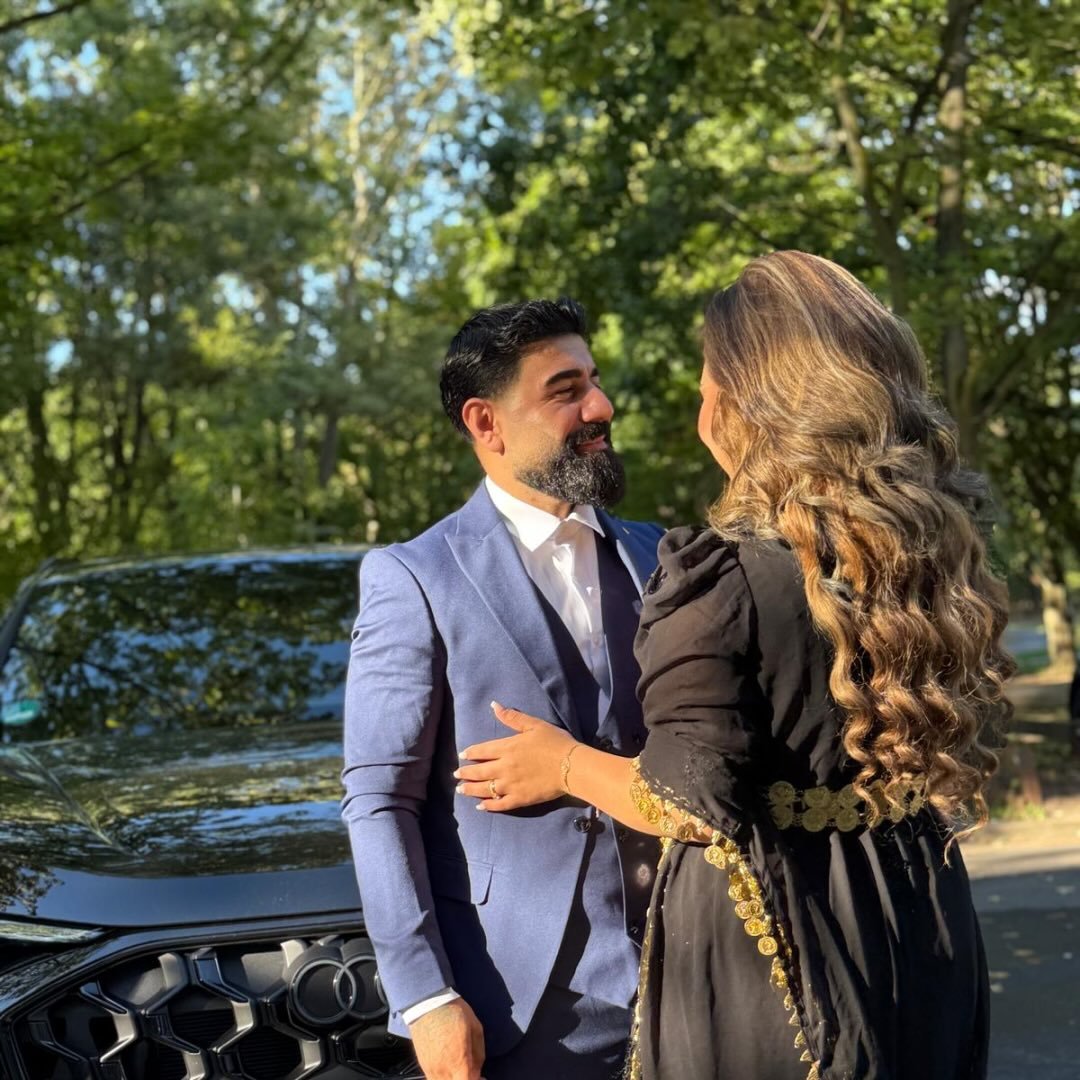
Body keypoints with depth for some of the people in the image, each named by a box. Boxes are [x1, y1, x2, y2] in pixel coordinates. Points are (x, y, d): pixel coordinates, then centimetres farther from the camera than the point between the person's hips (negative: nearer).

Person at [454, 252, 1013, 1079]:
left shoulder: (721, 576, -18)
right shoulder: (932, 547, 1)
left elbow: (696, 801, -17)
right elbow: (929, 752, 11)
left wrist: (565, 766, 0)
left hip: (766, 947, -6)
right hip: (924, 940, 6)